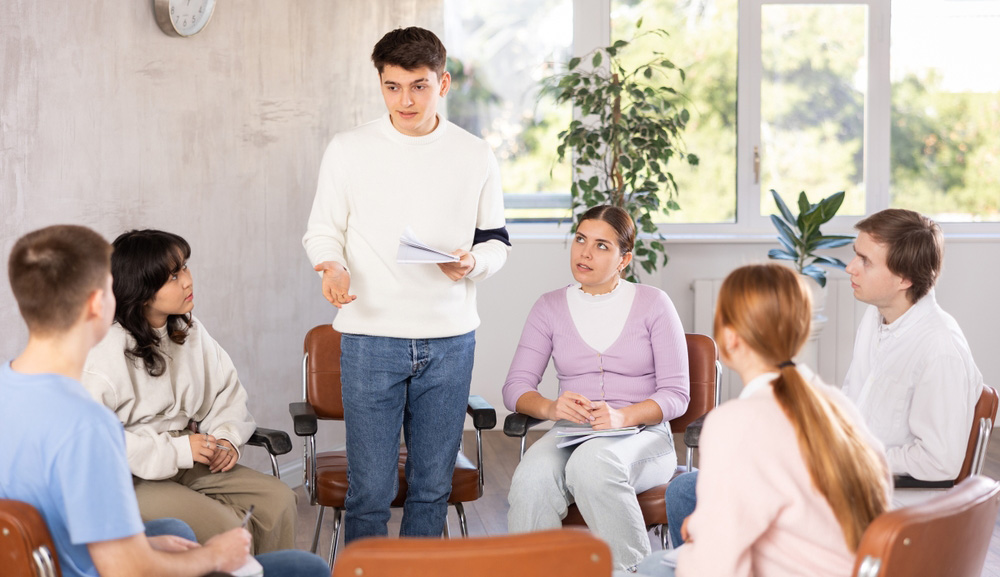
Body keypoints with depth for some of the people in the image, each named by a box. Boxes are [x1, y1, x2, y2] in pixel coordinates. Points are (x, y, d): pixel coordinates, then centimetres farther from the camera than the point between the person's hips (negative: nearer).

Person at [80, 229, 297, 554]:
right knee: (227, 526, -26)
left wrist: (227, 437, -5)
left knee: (279, 499, -11)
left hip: (192, 464, 7)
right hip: (135, 479, -7)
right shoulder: (107, 353, -16)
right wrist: (174, 451, -22)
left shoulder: (191, 333, 7)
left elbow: (228, 389, 17)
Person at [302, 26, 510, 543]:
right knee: (370, 487, -3)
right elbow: (322, 230, 7)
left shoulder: (475, 156, 7)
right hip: (370, 336, -2)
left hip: (449, 340, 2)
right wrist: (332, 268, -15)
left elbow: (496, 241, 12)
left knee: (433, 486, 9)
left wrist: (474, 263, -10)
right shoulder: (348, 150, 3)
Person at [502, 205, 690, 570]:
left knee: (592, 462, -37)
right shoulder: (550, 307, 12)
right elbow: (515, 388, 6)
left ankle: (634, 567, -22)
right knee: (533, 477, -33)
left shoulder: (653, 304, 5)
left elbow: (676, 394, 0)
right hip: (570, 435, 2)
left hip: (642, 436, -2)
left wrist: (623, 416, -19)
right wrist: (551, 408, -17)